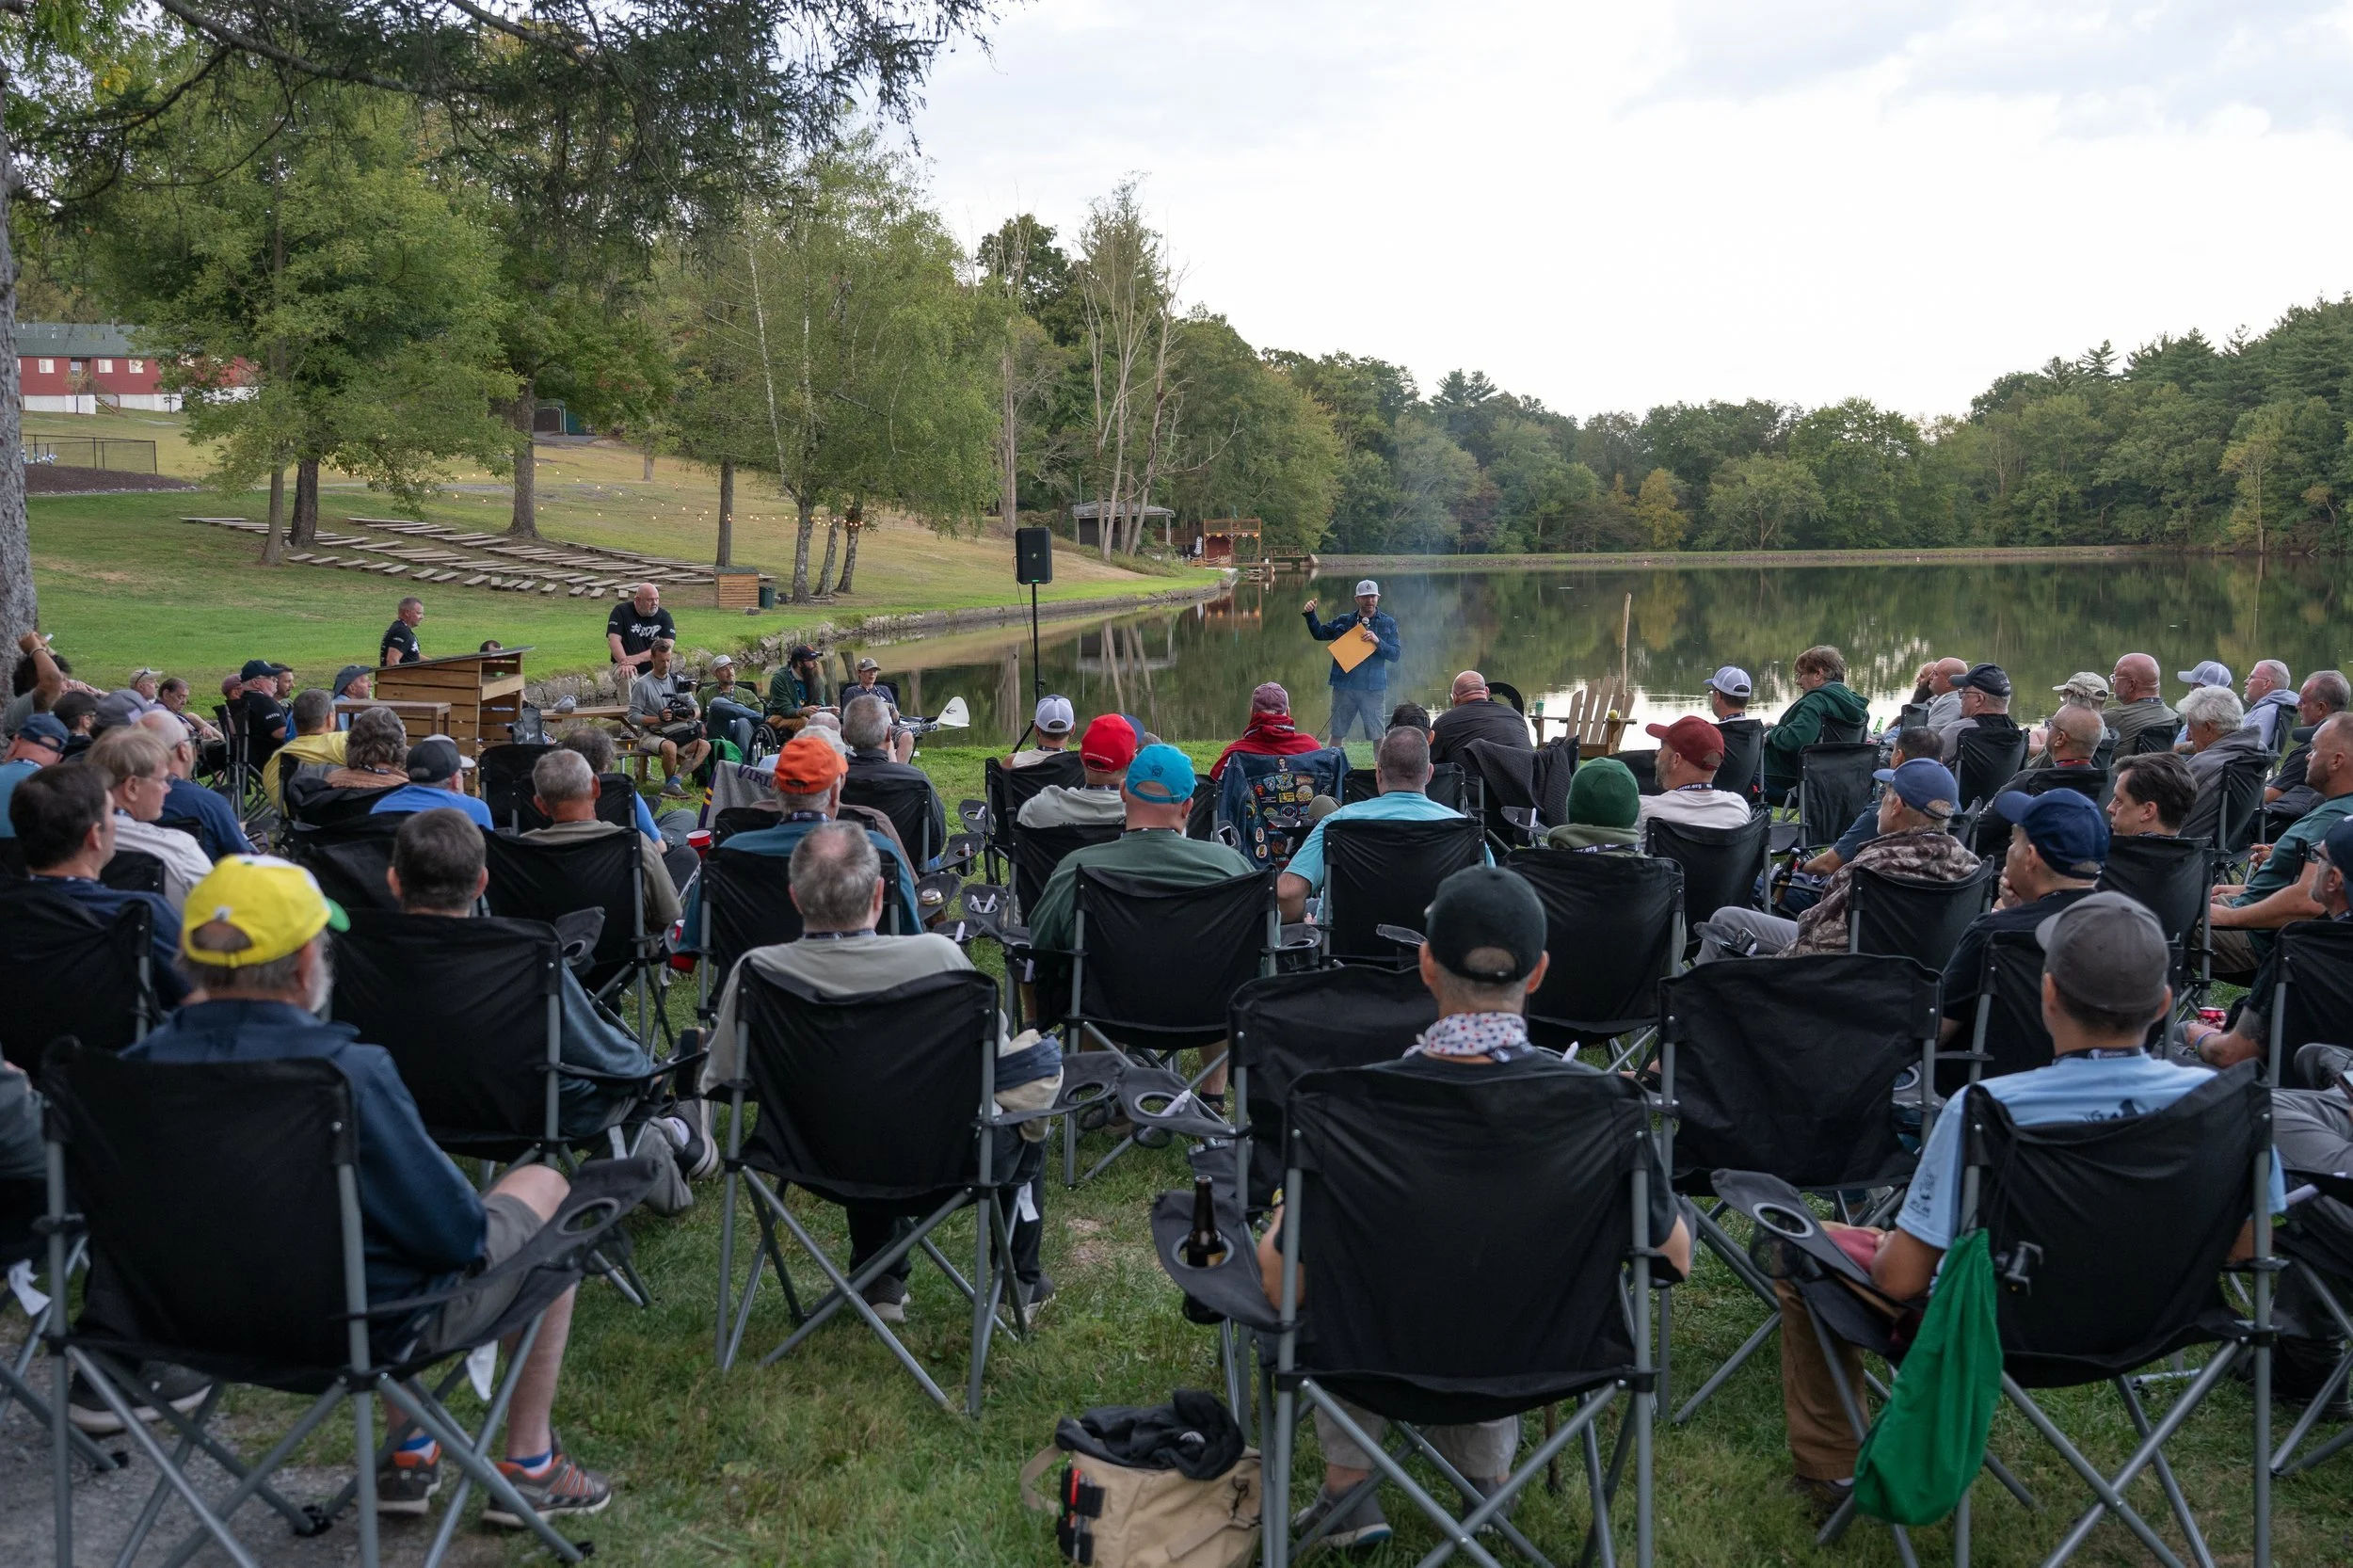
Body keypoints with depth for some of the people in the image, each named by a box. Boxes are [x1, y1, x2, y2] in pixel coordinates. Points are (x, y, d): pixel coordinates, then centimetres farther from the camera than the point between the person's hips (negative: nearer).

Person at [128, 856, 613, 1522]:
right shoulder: (346, 1074, -33)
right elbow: (459, 1235, -24)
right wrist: (473, 1219, -1)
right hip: (371, 1325, -6)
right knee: (542, 1186, 19)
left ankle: (407, 1450, 34)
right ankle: (528, 1466, 25)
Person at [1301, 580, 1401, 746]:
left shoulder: (1388, 624, 3)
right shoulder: (1344, 621, 9)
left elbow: (1396, 655, -1)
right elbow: (1319, 633, 11)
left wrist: (1378, 642, -16)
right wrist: (1310, 615, -5)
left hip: (1373, 688, -2)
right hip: (1344, 687, 2)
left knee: (1377, 735, 1)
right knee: (1336, 733, 8)